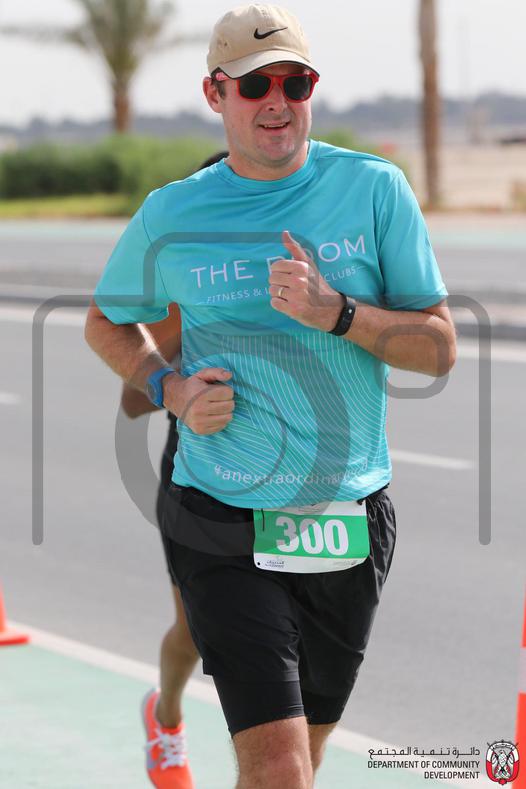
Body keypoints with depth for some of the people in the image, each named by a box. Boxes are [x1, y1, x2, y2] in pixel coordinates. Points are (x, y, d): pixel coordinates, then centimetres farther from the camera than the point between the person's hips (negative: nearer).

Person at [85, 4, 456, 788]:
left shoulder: (375, 189, 0)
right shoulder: (172, 215, 1)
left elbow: (439, 348, 1)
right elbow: (107, 322, 18)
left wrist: (336, 312, -16)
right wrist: (170, 388, -1)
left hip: (349, 532, 2)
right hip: (225, 536, -2)